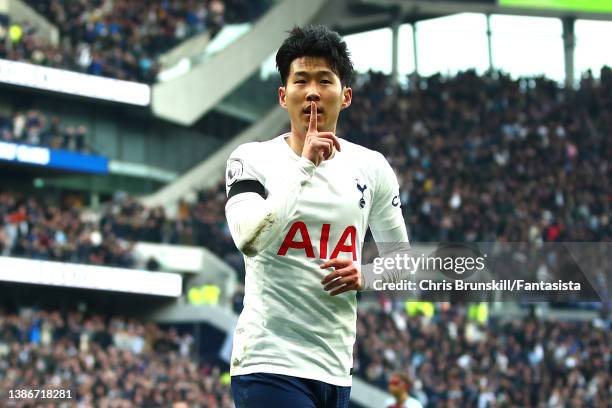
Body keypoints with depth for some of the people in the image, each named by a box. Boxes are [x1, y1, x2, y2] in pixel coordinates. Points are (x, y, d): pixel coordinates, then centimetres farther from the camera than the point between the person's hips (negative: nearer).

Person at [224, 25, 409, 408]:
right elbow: (250, 239, -20)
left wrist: (365, 275, -3)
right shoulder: (253, 159, -2)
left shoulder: (372, 168, 9)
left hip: (336, 369, 5)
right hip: (269, 363, -5)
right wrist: (304, 165, -17)